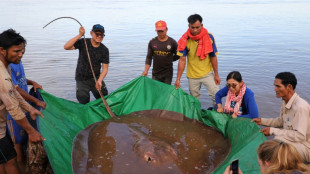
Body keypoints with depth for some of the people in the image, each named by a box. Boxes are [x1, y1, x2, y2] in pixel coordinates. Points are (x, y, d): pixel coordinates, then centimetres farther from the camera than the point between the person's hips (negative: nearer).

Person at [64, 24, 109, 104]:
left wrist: (99, 80, -24)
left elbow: (105, 68, -7)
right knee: (84, 102, -2)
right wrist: (80, 35, -30)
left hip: (96, 77, 2)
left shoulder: (104, 50, -5)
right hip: (82, 79, -1)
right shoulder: (83, 43, -9)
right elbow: (66, 47, -23)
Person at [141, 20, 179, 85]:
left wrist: (169, 60, 0)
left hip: (167, 74, -2)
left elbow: (178, 55, 6)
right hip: (155, 74, 2)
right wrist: (146, 70, -6)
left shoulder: (172, 42, -5)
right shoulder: (152, 42, 1)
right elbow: (149, 57, 3)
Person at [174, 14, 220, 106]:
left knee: (216, 95, -3)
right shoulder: (185, 40, -12)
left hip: (208, 73, 0)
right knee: (194, 99, 11)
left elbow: (213, 57, -3)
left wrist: (216, 74, -1)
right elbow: (182, 60, -12)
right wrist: (178, 79, -15)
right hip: (192, 75, 0)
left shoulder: (209, 37, -10)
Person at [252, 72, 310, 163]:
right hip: (294, 140, 9)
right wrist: (262, 121, 5)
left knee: (278, 139, -32)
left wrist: (273, 130, -27)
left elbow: (300, 136, -30)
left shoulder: (300, 107, -28)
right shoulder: (285, 102, 1)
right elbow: (281, 121, 17)